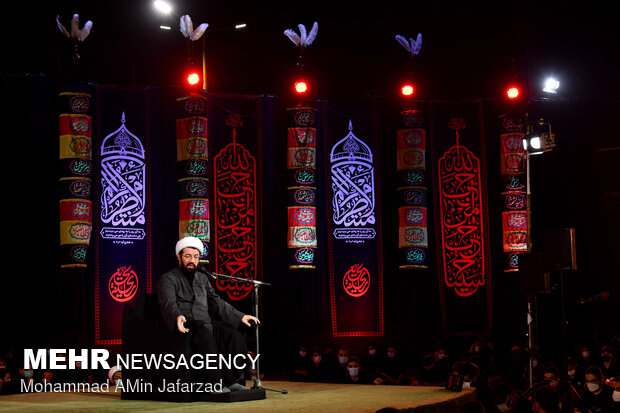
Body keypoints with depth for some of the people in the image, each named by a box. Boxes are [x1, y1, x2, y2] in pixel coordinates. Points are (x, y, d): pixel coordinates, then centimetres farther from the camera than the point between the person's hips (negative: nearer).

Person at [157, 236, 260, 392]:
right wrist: (178, 317, -39)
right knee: (206, 336, -37)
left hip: (204, 324, 6)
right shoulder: (168, 279, 2)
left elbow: (216, 302, 28)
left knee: (234, 335, -20)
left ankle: (233, 381, -22)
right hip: (185, 327, -6)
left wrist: (240, 316, 20)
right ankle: (215, 384, -40)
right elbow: (168, 304, -16)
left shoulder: (202, 277, 24)